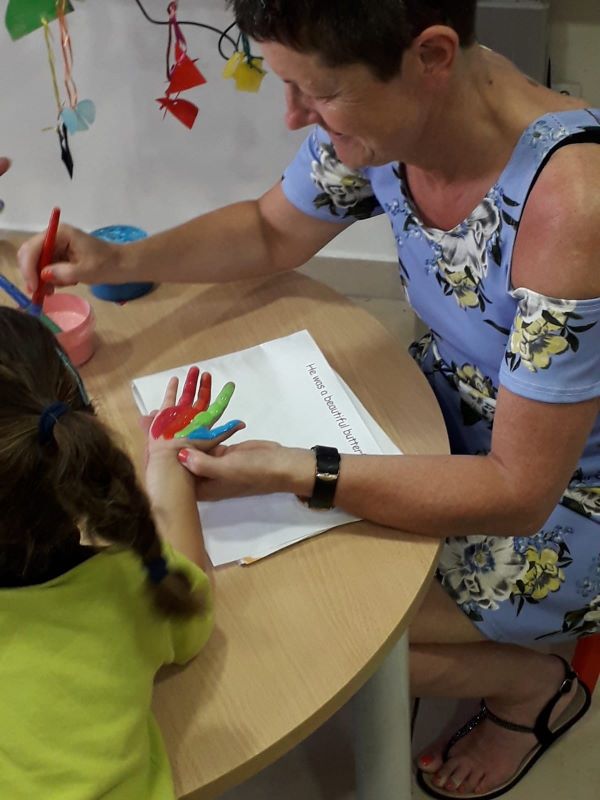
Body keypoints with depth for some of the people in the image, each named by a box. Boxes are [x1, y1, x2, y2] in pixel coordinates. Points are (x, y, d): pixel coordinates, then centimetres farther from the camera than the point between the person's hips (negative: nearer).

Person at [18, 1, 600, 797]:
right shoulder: (387, 102, -16)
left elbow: (519, 493, -29)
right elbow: (271, 232, 4)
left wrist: (293, 472, -35)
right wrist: (118, 261, -12)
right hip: (457, 403, 7)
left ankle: (533, 681, 11)